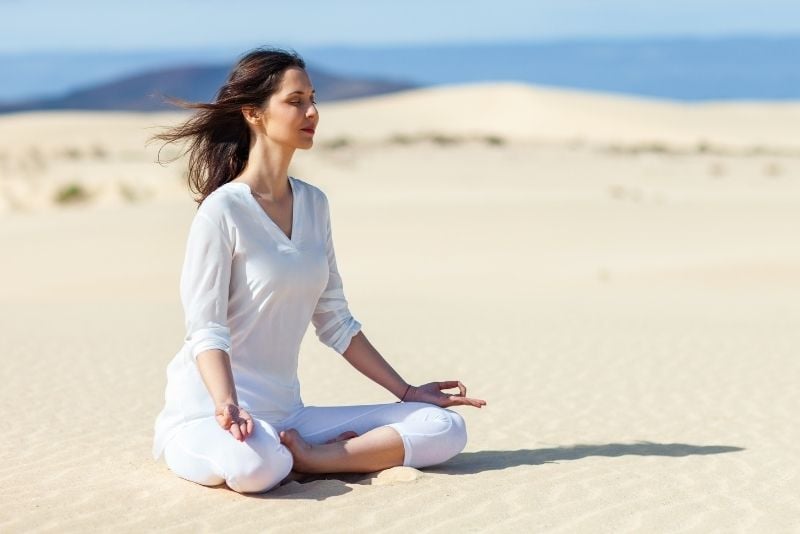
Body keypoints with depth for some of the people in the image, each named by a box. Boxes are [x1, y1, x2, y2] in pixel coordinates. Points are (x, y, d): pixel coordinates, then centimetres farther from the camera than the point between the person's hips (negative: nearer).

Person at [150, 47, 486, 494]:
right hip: (211, 414, -7)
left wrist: (407, 391, 14)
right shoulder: (223, 209, -9)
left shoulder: (314, 204, 11)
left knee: (446, 429, -9)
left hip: (285, 416, 7)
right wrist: (228, 406, -33)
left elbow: (335, 321, 16)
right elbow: (206, 329, -15)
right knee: (255, 467, -43)